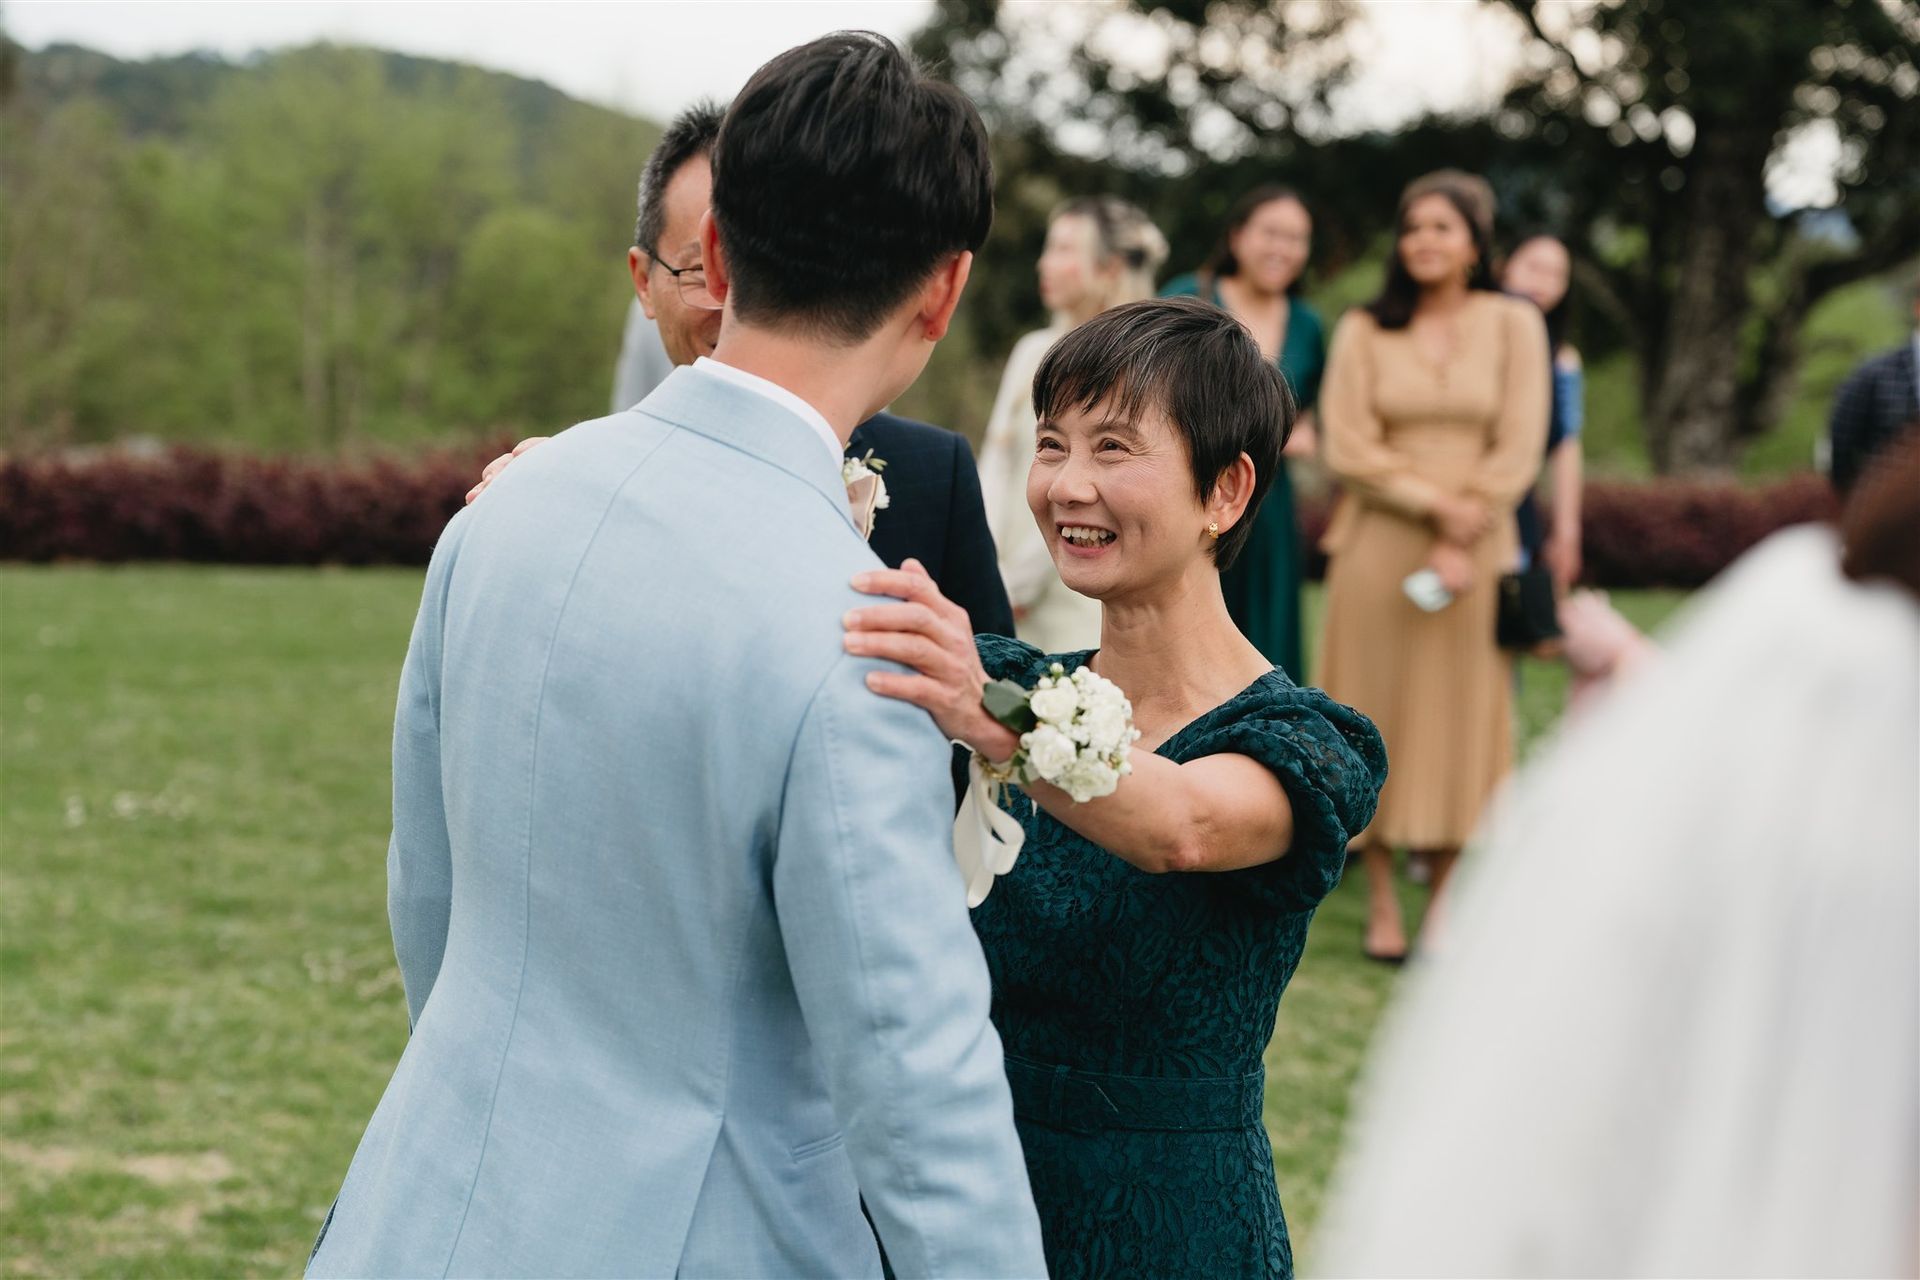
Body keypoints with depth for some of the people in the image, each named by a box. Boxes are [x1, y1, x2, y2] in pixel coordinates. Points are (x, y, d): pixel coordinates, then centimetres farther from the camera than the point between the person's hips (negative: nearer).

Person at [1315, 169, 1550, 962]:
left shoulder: (1514, 325, 5)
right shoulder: (1365, 331, 4)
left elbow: (1518, 449, -1)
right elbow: (1348, 448, -4)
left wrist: (1461, 540, -10)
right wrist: (1436, 502, -13)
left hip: (1474, 554, 0)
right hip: (1377, 547, 0)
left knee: (1457, 717, 1)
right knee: (1377, 717, 0)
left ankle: (1442, 902, 8)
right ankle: (1381, 901, 7)